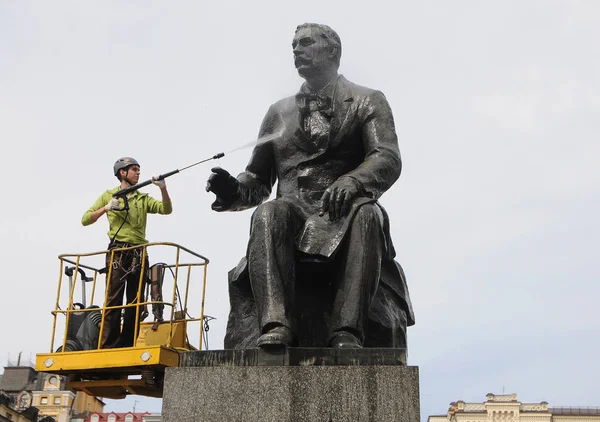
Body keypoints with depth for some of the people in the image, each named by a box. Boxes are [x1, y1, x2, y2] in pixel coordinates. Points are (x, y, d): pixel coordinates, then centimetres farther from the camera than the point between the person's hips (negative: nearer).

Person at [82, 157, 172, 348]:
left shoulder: (143, 199, 18)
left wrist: (163, 188, -12)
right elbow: (85, 220, 6)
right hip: (118, 252, -3)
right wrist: (106, 208, -8)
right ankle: (108, 347, -12)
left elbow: (166, 209, 2)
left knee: (135, 303, 3)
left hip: (139, 255, 4)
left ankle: (128, 346, 7)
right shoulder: (109, 195, 12)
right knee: (113, 300, -10)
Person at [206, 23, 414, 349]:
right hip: (294, 216, 2)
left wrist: (351, 182, -25)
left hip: (345, 215, -2)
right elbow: (258, 181, 20)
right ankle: (276, 328, -45)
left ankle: (347, 334, -45)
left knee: (367, 213, -35)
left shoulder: (368, 102, 14)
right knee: (268, 212, -32)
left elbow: (388, 160, -3)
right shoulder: (279, 112, 23)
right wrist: (234, 190, -4)